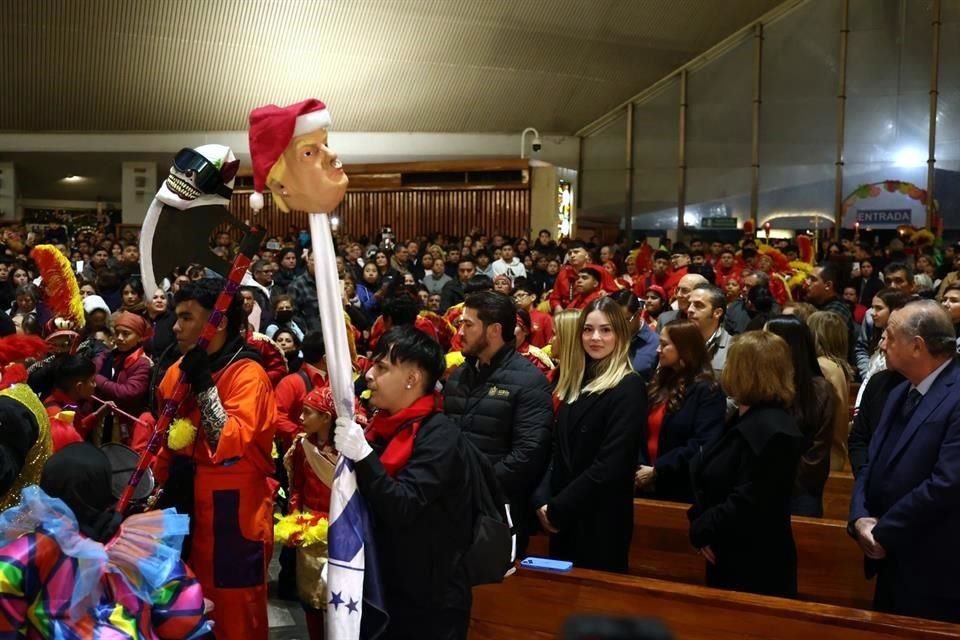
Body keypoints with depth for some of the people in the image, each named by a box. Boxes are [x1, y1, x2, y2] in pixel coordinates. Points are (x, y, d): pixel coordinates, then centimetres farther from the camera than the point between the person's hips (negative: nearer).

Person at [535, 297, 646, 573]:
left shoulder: (629, 388, -12)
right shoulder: (577, 383, 11)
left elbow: (611, 464, -19)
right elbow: (559, 450, 10)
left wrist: (556, 508, -14)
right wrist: (543, 498, -5)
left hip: (600, 519, -7)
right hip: (564, 517, 7)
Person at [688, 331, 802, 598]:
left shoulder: (772, 430, -22)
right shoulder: (748, 419, 12)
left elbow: (748, 504, -26)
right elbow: (711, 478, 14)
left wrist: (702, 529, -14)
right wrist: (700, 523, -2)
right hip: (730, 557, 10)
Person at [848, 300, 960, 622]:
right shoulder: (901, 392, 11)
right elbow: (873, 462, 11)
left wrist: (883, 532, -16)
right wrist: (860, 518, -7)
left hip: (933, 571, -8)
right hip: (893, 560, 8)